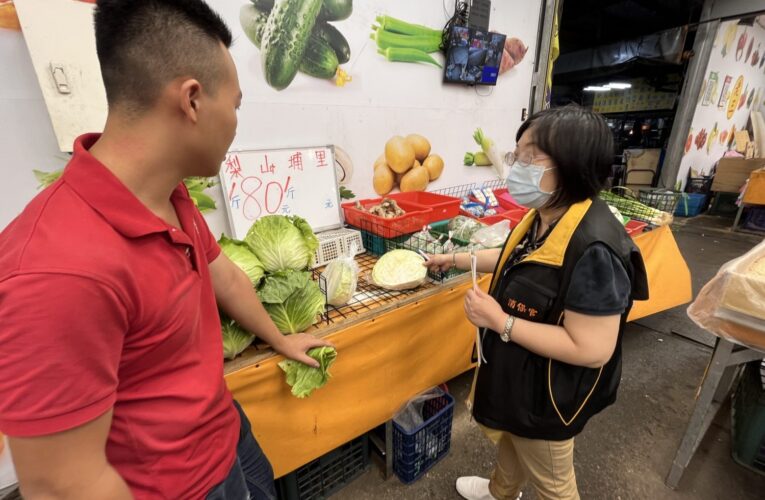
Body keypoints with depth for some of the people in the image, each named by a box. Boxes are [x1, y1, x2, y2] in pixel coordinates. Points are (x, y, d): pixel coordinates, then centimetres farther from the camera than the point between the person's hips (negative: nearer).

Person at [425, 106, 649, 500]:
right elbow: (515, 261, 12)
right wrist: (455, 260, 14)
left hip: (549, 395, -8)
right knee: (512, 439, 35)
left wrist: (500, 321, -30)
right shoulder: (542, 217, -6)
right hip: (518, 374, 9)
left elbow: (592, 349, -31)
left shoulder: (593, 249, -34)